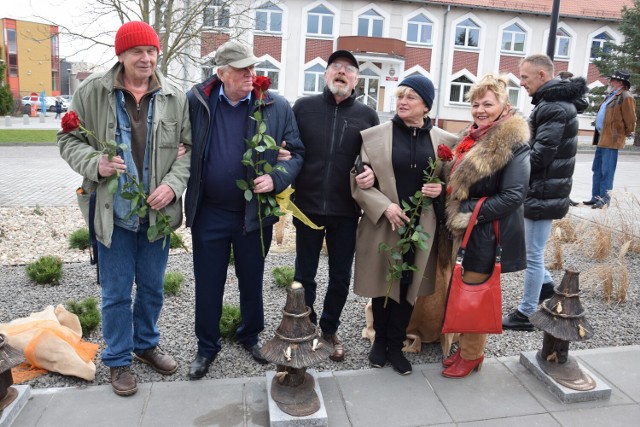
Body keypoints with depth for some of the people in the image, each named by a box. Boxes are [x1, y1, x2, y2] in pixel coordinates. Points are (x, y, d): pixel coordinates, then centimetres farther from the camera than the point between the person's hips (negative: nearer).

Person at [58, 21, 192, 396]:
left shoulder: (174, 97, -1)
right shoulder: (93, 92, -4)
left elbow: (189, 147, 2)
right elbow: (70, 139, 3)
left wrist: (173, 184, -14)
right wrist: (95, 164, -18)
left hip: (157, 211, 2)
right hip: (113, 212, -2)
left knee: (153, 287, 17)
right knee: (116, 293, 9)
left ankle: (146, 343, 41)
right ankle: (119, 360, 30)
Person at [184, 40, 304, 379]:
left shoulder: (277, 107, -4)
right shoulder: (196, 100, -3)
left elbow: (296, 152, 1)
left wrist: (276, 178, -16)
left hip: (255, 212, 0)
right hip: (209, 212, 0)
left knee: (251, 281, 17)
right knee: (208, 283, 12)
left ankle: (251, 335, 41)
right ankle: (207, 346, 32)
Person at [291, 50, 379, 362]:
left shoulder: (367, 115, 4)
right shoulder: (303, 106, 2)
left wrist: (372, 172, -13)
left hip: (346, 211, 1)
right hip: (307, 206, 0)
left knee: (340, 276, 13)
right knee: (304, 274, 13)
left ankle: (330, 328, 35)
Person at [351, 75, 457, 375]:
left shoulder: (443, 140, 3)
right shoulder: (374, 136, -3)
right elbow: (358, 181, -4)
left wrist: (441, 189, -8)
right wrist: (384, 207, -16)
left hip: (420, 226, 2)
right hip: (382, 224, -1)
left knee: (409, 286, 10)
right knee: (383, 285, 10)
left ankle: (396, 345, 28)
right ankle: (380, 341, 32)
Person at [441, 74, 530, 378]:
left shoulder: (514, 143, -15)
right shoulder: (473, 138, 10)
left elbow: (513, 196, -20)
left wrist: (469, 214, -18)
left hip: (488, 234, -8)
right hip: (465, 231, 8)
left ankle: (472, 355, 24)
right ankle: (465, 347, 33)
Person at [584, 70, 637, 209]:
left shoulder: (626, 97, -10)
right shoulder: (611, 96, 19)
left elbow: (630, 119, -11)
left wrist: (628, 133, 1)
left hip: (611, 139, -10)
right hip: (602, 138, 10)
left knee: (606, 171, -5)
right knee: (597, 170, 13)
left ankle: (604, 198, 1)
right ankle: (596, 196, 20)